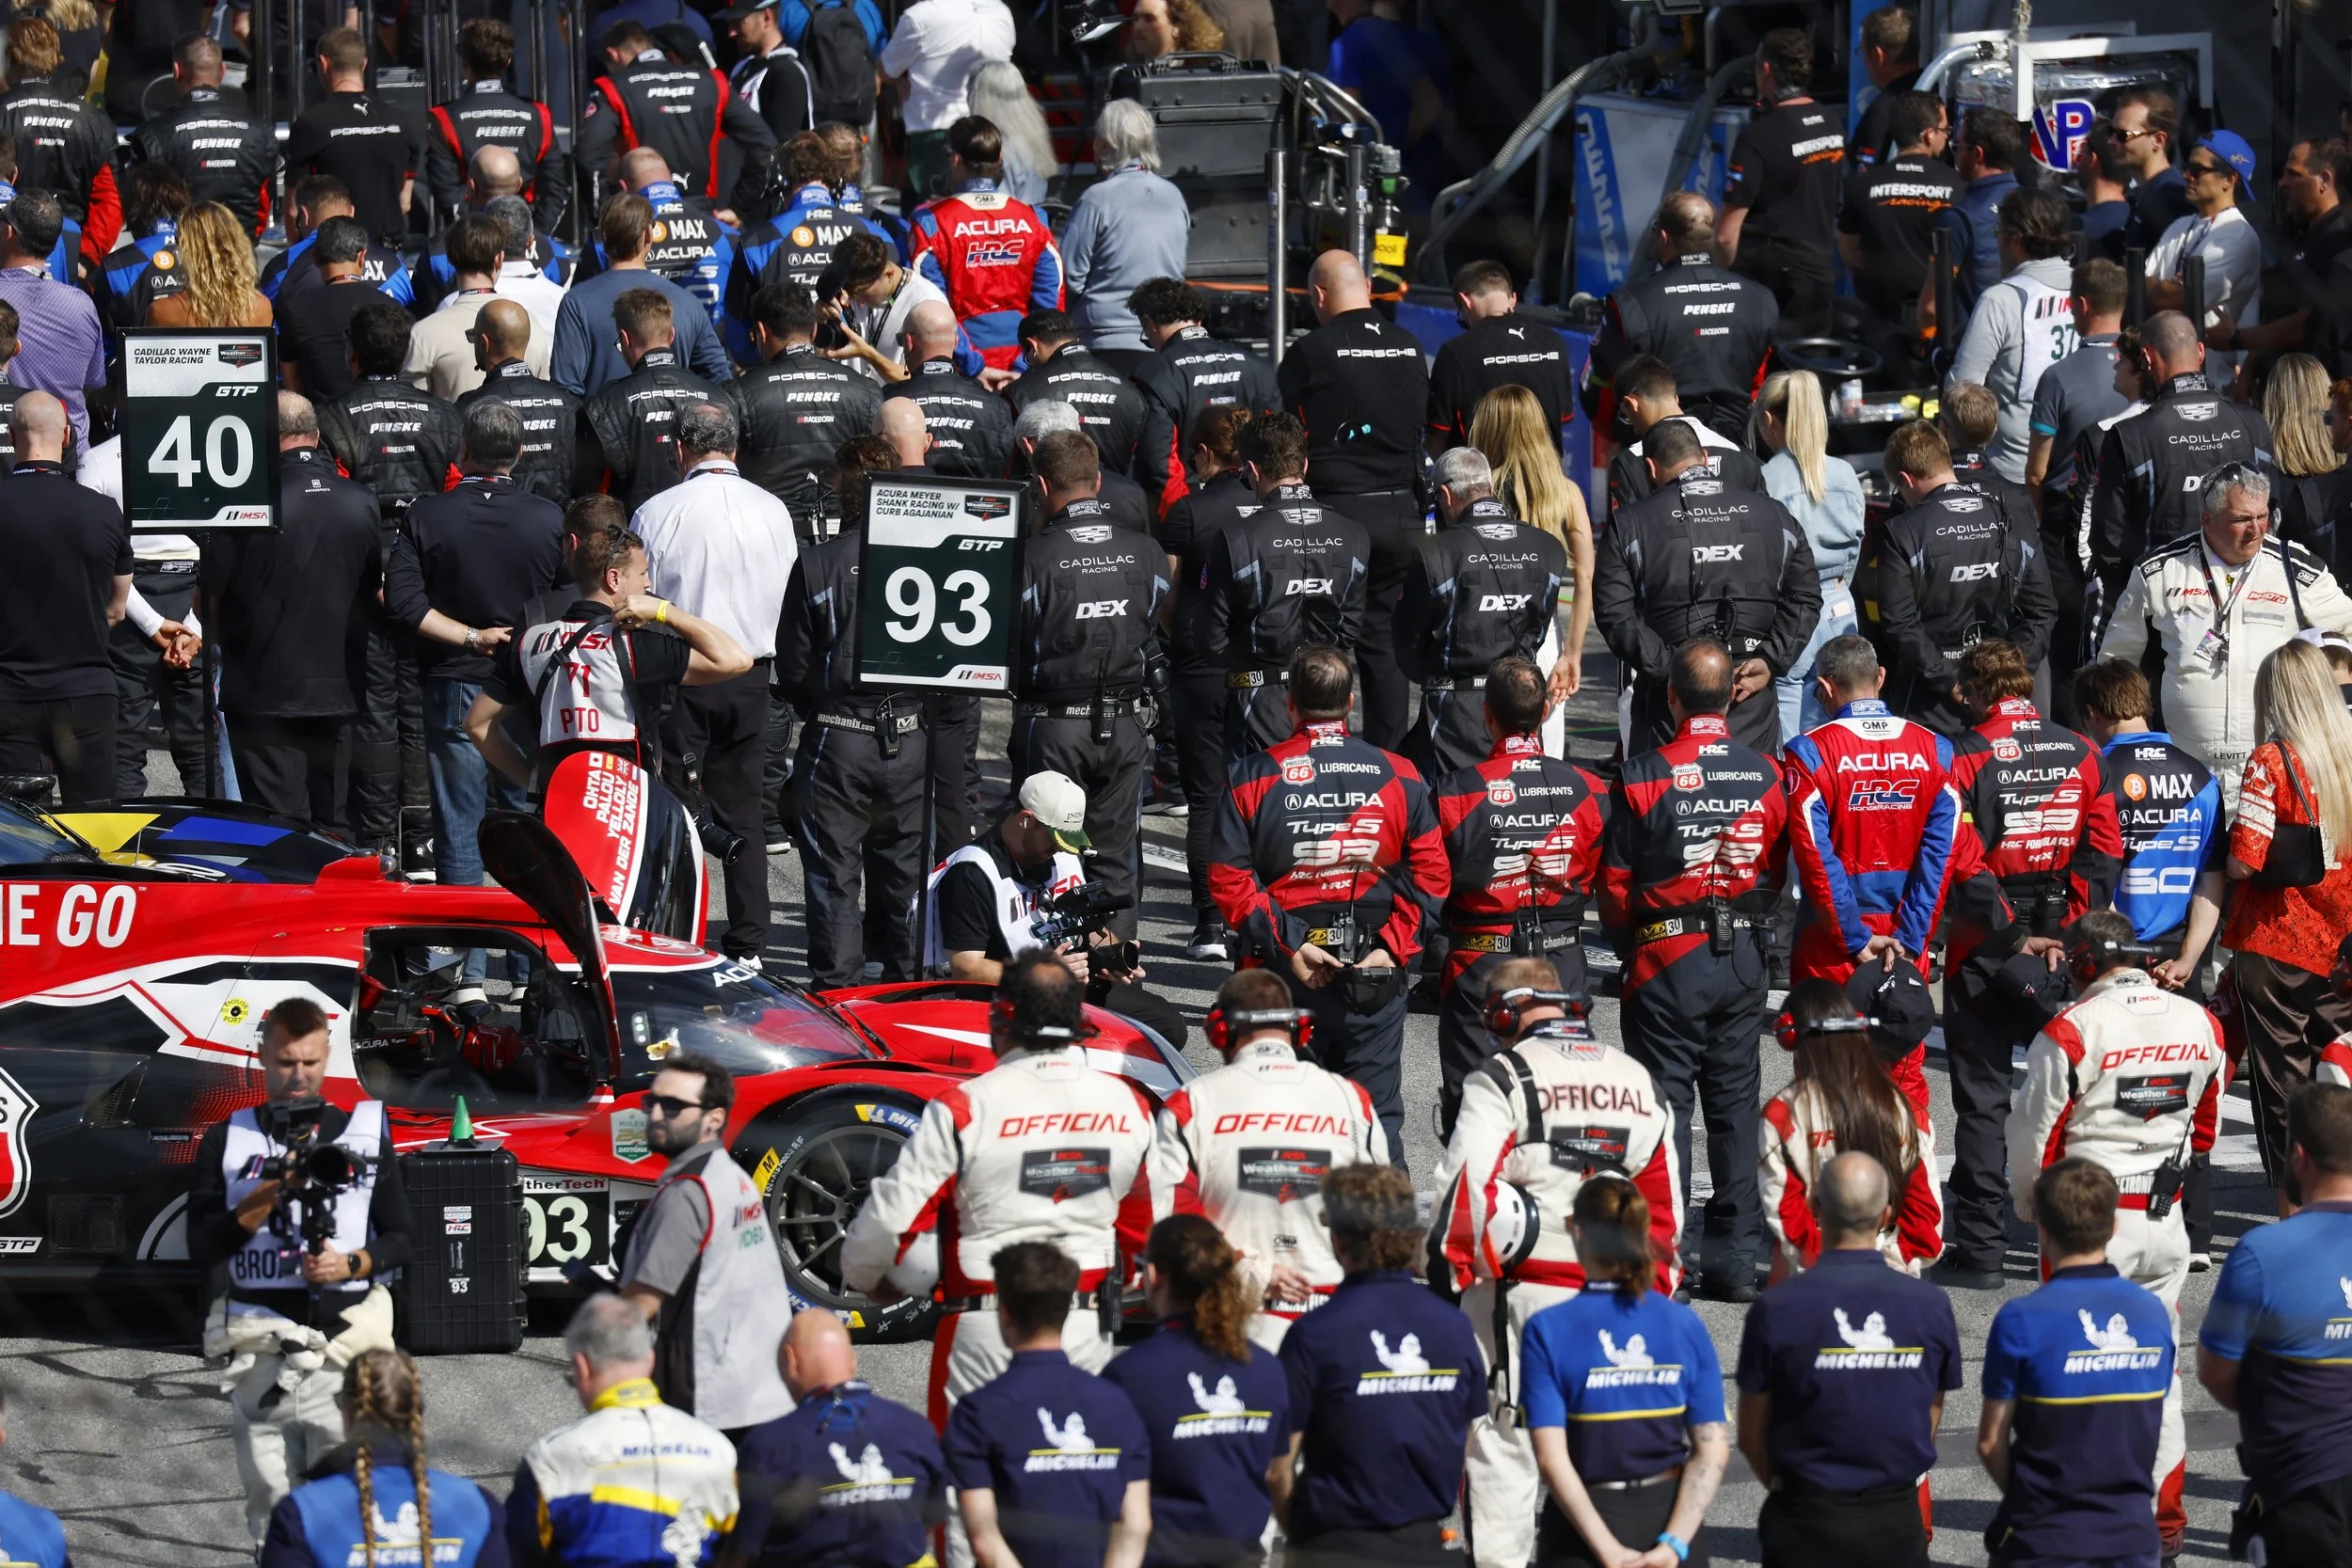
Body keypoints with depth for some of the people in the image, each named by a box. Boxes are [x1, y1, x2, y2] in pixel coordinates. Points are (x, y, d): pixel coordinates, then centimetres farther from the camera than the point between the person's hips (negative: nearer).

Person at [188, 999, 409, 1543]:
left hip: (345, 1341, -1)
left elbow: (400, 1238, 10)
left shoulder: (365, 1133, 9)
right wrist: (270, 1196, -12)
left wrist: (350, 1264, -9)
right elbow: (202, 1245, 1)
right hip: (261, 1352, 1)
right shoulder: (227, 1141, 8)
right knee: (270, 1508, 2)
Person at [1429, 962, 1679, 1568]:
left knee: (1502, 1443, -1)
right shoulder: (1636, 1081, 12)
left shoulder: (1503, 1079, -6)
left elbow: (1466, 1184, -12)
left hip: (1521, 1290, -5)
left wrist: (1448, 1270, -5)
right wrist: (1657, 1290, 22)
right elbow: (1664, 1195, 16)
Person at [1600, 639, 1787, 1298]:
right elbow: (1779, 873, 7)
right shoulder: (1766, 775, -1)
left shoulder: (1643, 776, -12)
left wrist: (1627, 941, 11)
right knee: (1735, 1099, 11)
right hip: (1745, 958, 3)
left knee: (1665, 1101, 2)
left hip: (1666, 957, -3)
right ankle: (1738, 1258, 12)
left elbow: (1614, 883, -6)